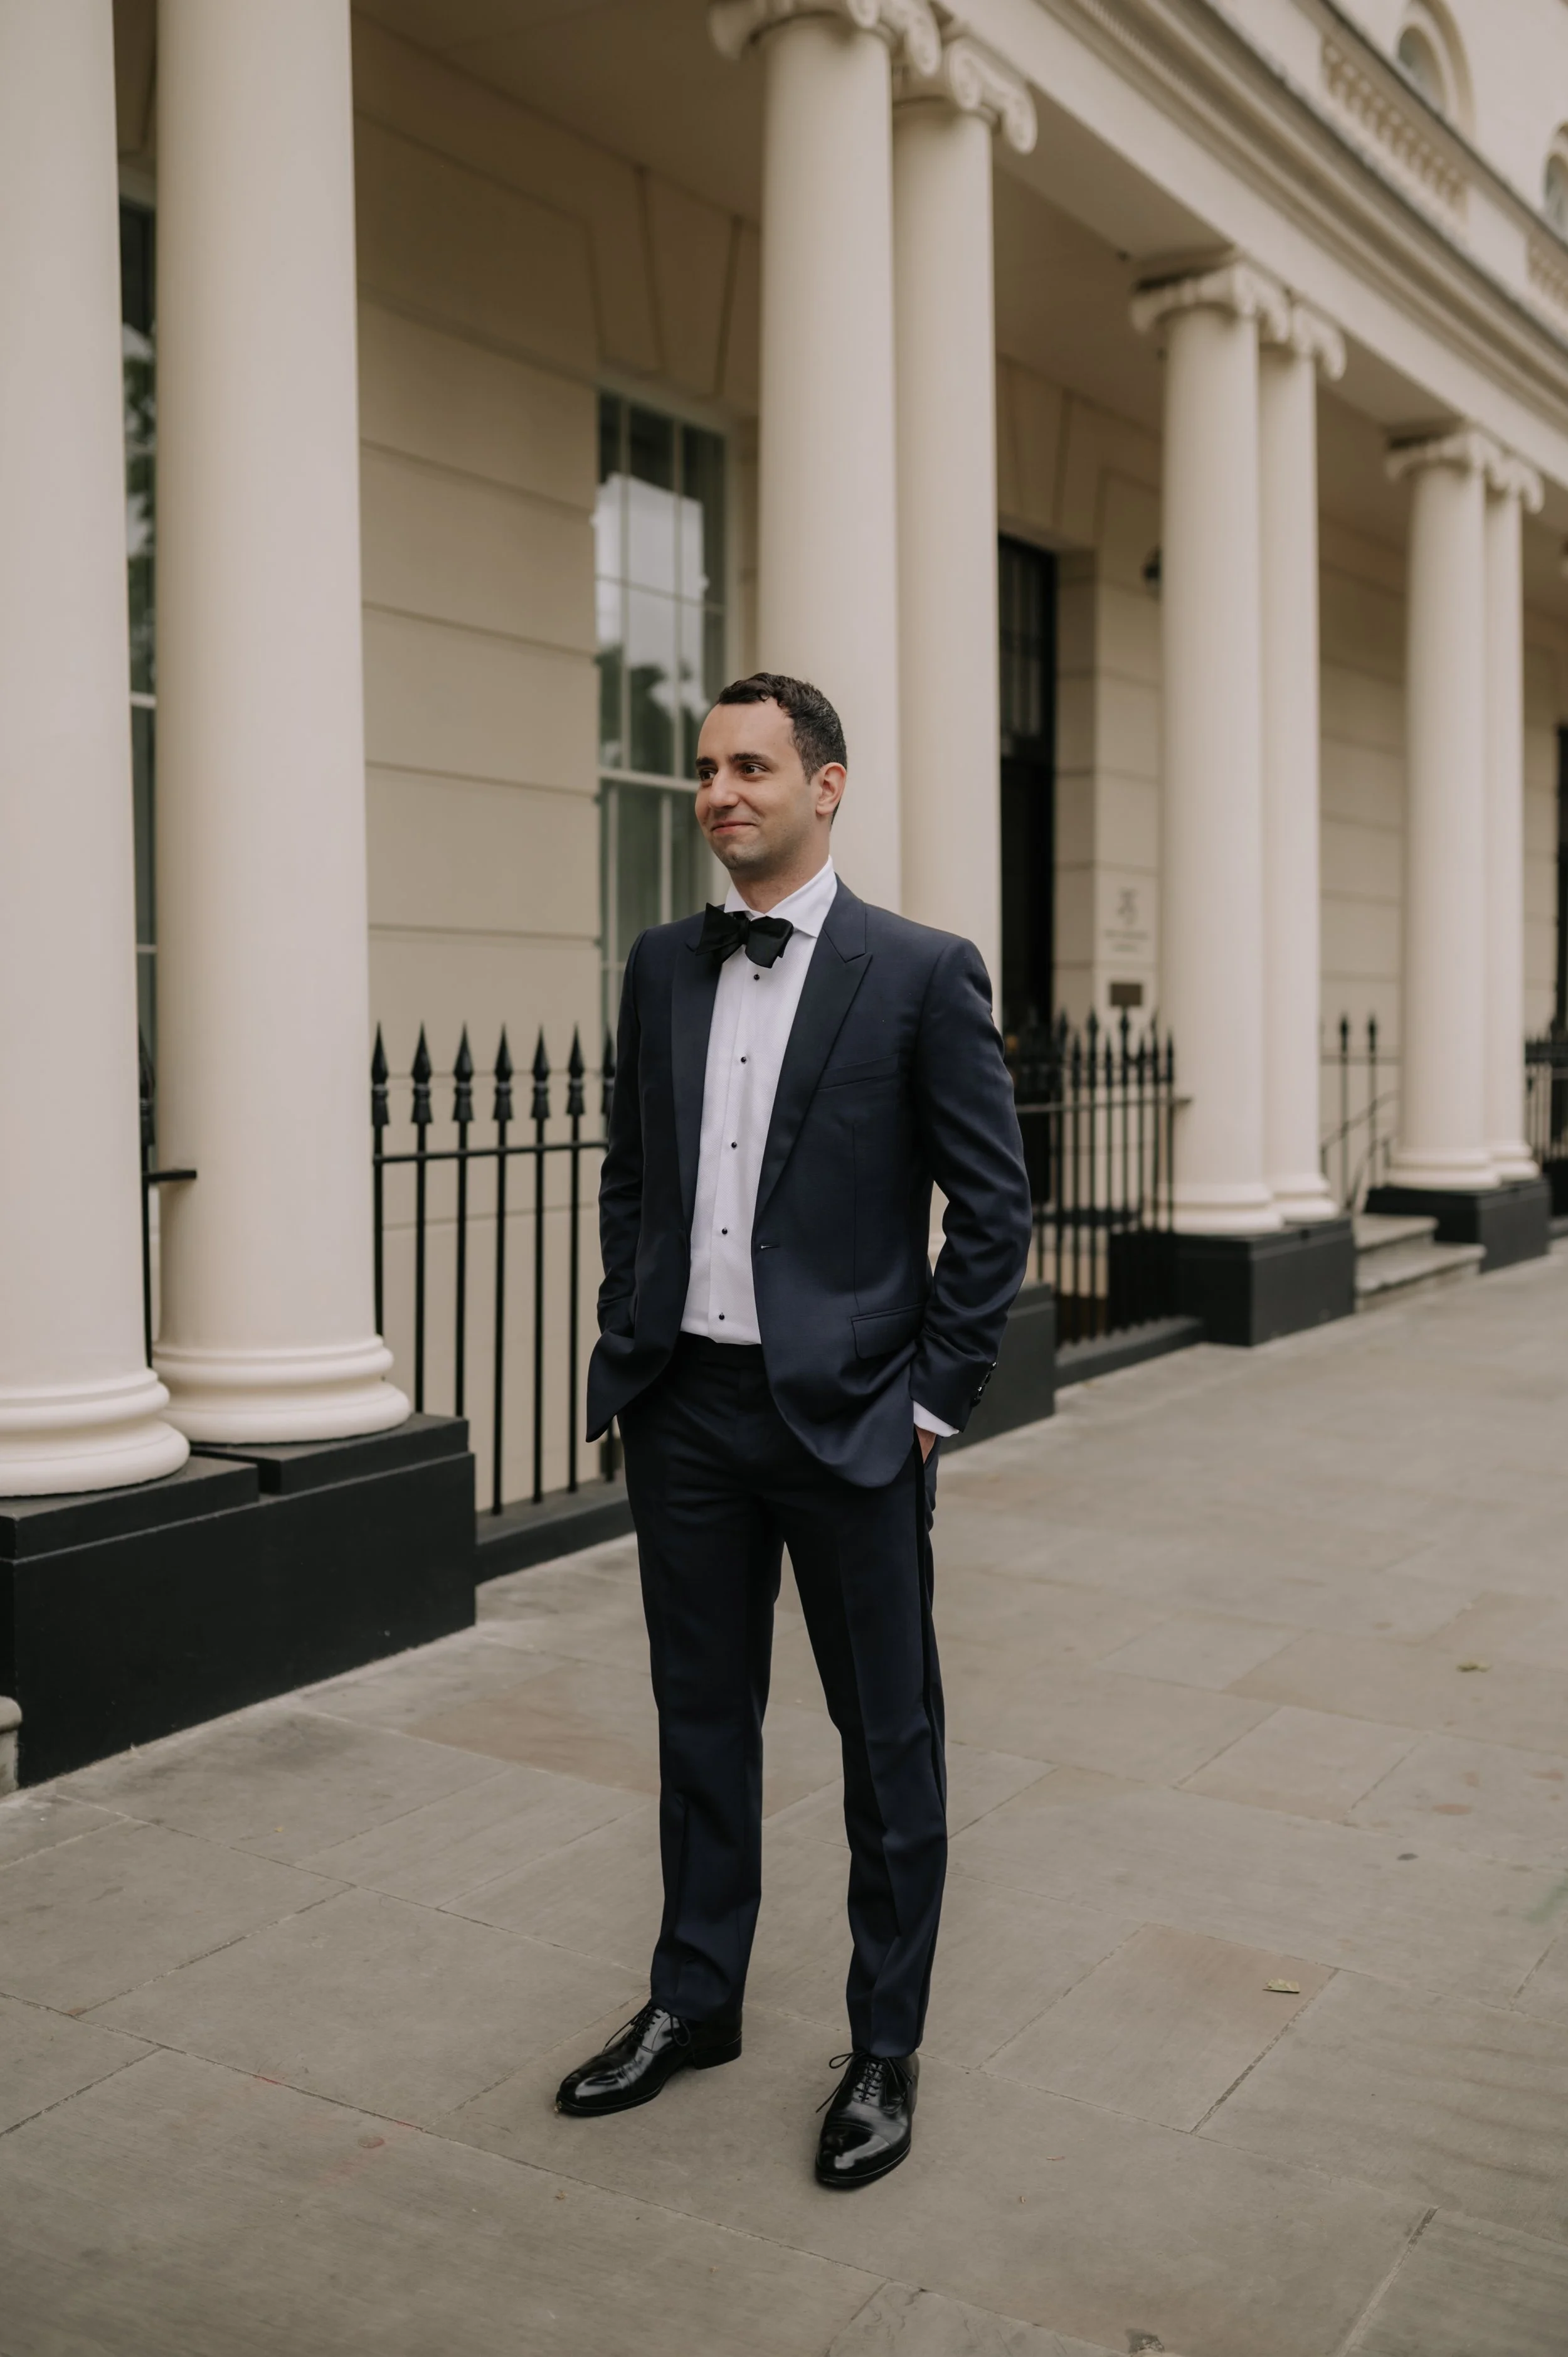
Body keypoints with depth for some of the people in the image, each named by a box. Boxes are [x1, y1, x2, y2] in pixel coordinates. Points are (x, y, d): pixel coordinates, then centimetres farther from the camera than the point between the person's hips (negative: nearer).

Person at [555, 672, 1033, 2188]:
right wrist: (629, 1348, 9)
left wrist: (935, 1398, -8)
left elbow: (993, 1204, -6)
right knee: (701, 1719, 17)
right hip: (684, 1410, 5)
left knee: (887, 1738, 8)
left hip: (845, 1416, -4)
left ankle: (885, 2049, 26)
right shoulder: (662, 968, 7)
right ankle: (693, 2004, 36)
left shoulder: (921, 973, -7)